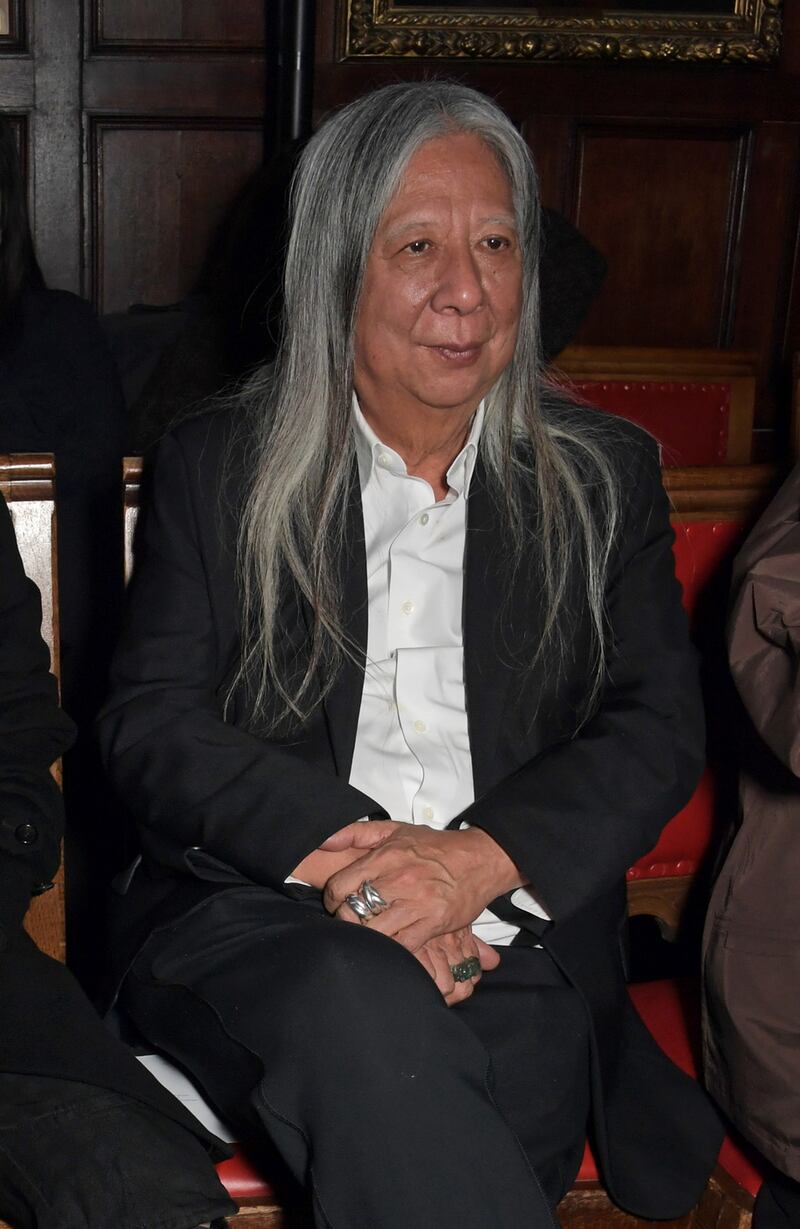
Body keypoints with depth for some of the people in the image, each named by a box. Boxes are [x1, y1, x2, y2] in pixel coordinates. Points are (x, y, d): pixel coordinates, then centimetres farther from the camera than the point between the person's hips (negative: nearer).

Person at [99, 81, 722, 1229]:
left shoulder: (605, 477, 13)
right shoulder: (217, 469, 10)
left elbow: (660, 727, 4)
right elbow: (151, 725, 2)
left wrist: (482, 856, -14)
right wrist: (340, 849, -15)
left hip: (514, 941, 1)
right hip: (254, 914, 0)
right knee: (364, 1006, -36)